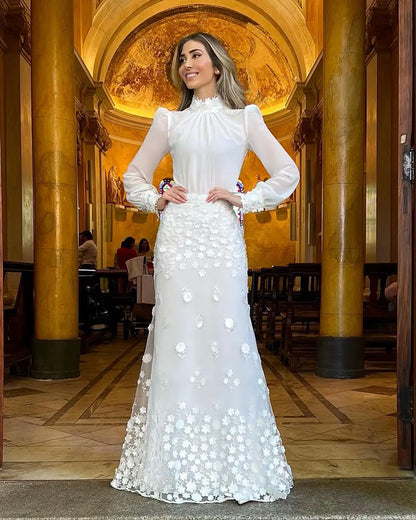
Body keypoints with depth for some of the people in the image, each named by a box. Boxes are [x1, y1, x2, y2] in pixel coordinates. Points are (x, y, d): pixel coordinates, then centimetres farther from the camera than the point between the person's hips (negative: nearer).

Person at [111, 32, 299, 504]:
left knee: (226, 333, -4)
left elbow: (287, 173, 9)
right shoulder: (169, 120, 14)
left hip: (222, 235, -1)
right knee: (178, 336, -1)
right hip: (178, 234, 1)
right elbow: (134, 175, 21)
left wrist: (245, 199, -1)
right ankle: (177, 463, 10)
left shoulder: (243, 118, 11)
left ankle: (234, 463, 11)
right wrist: (155, 200, 3)